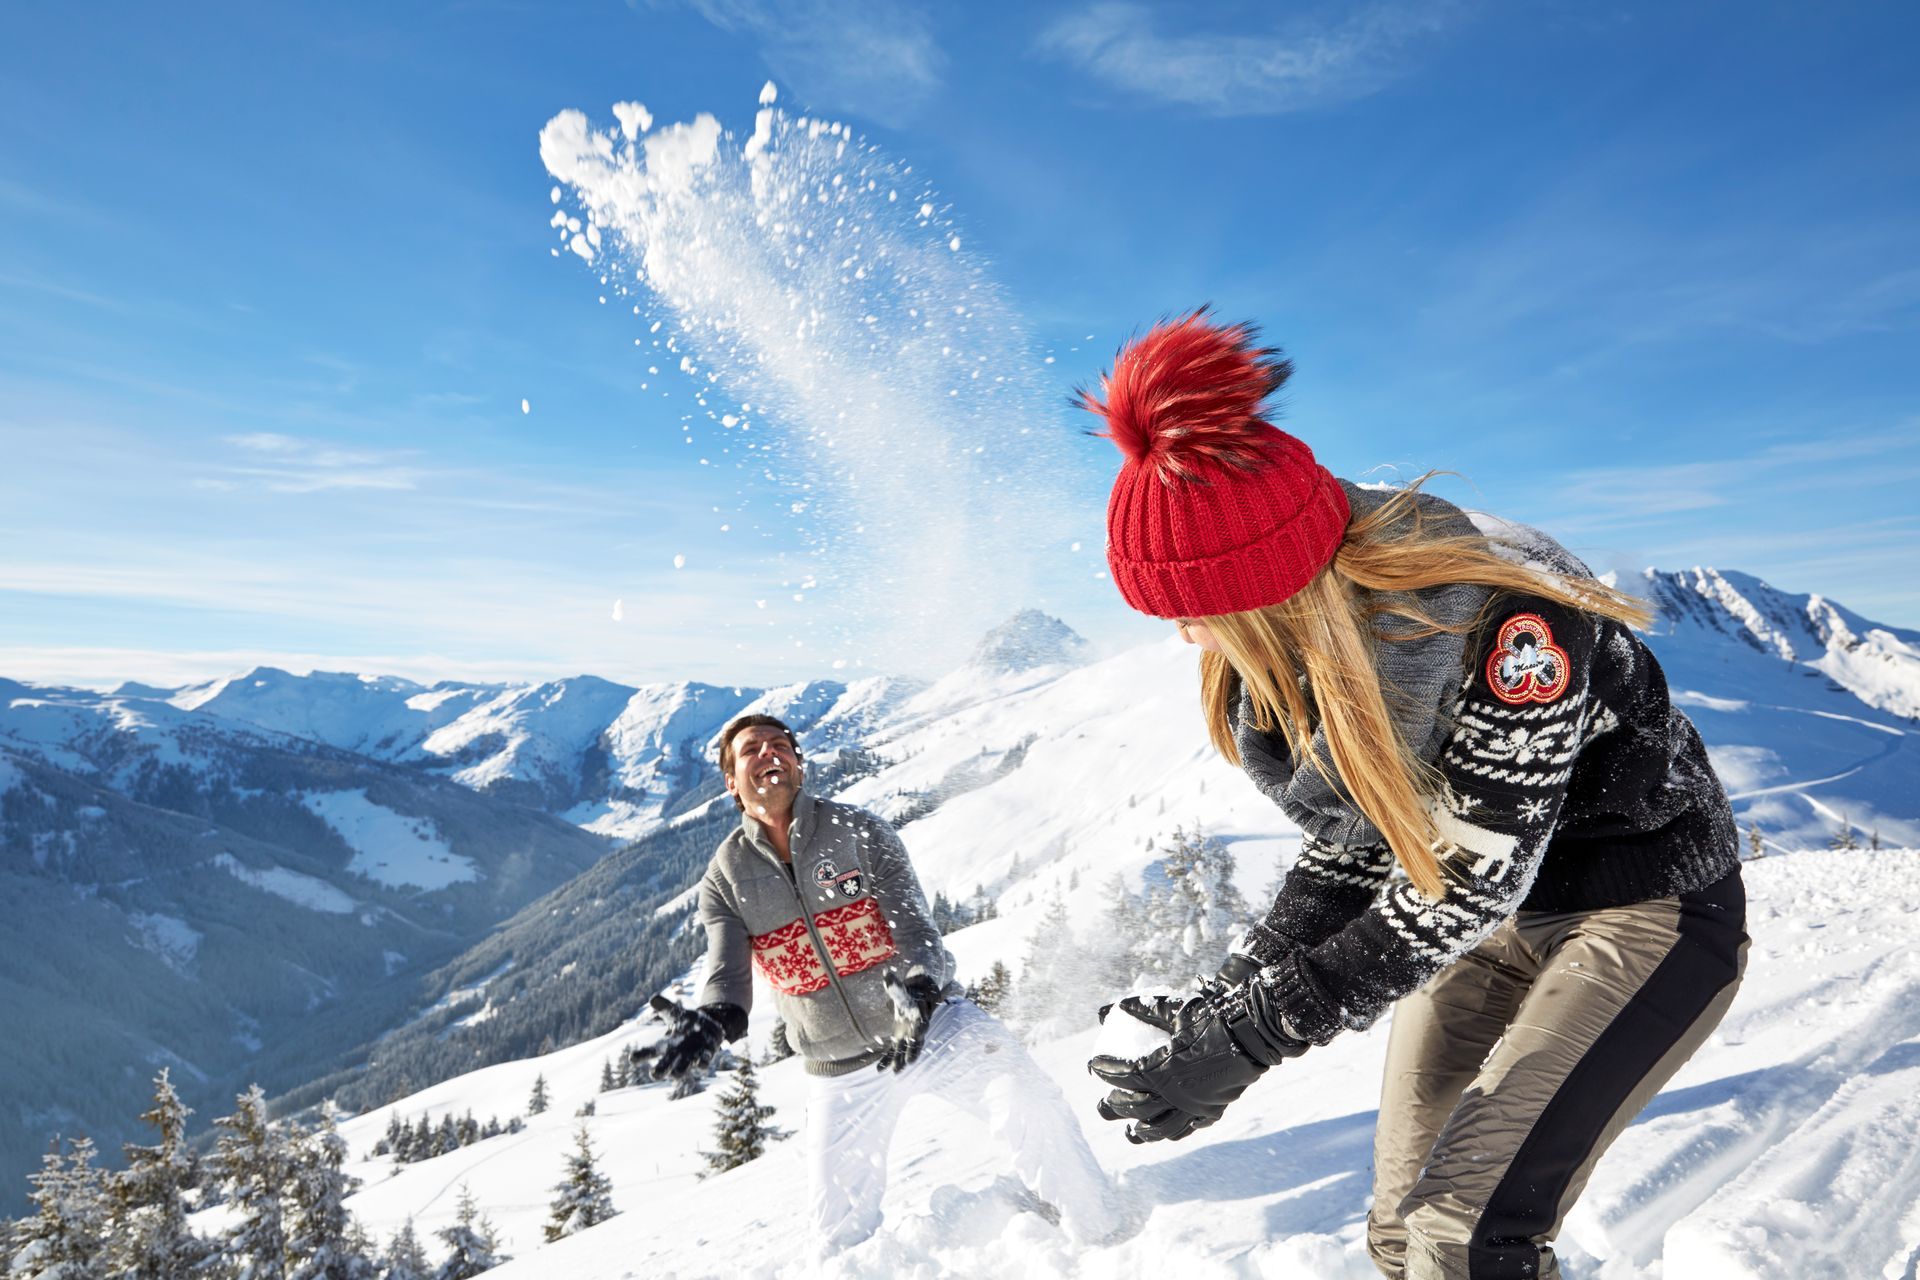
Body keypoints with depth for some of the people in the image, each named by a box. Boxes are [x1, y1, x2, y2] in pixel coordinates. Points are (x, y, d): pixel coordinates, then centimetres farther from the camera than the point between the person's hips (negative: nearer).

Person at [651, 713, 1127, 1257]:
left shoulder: (858, 830, -7)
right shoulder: (724, 879, -1)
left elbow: (912, 919, -17)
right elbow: (727, 971, -12)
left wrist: (918, 986, -39)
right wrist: (712, 1019, -37)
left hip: (930, 1024, -2)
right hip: (839, 1067, 2)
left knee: (1030, 1105, -21)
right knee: (842, 1229, 7)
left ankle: (1105, 1235, 3)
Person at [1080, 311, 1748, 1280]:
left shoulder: (1504, 614, -33)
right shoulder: (1288, 653, -12)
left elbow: (1471, 878, -30)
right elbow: (1351, 852, -4)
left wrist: (1245, 1040, -30)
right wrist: (1219, 1006, -15)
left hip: (1646, 910, -6)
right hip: (1494, 920, 6)